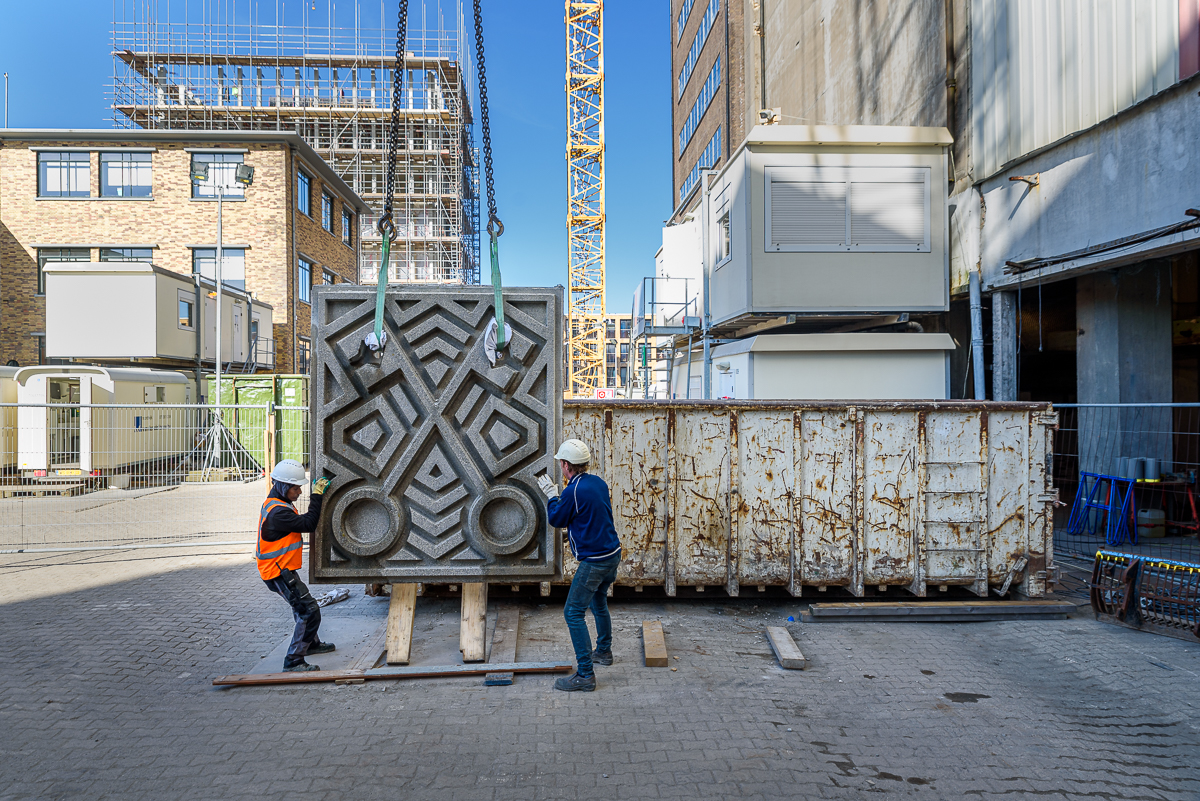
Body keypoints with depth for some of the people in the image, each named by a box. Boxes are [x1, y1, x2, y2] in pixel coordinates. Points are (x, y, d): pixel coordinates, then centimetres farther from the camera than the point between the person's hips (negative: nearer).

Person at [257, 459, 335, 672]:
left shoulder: (277, 504, 11)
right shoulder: (277, 511, -24)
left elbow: (301, 524, 15)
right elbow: (308, 524, -25)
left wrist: (317, 495, 7)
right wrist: (317, 495, -21)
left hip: (283, 570, 11)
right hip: (279, 572, -11)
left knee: (303, 606, 29)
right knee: (309, 612, -12)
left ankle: (311, 643, 48)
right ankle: (293, 661, -9)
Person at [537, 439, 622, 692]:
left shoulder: (573, 491, -20)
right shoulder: (599, 482, 5)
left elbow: (557, 520, -5)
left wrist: (551, 496, 10)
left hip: (594, 561, -9)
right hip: (613, 553, 9)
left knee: (573, 613, -5)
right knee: (599, 602, 28)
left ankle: (585, 675, -6)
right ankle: (603, 651, 46)